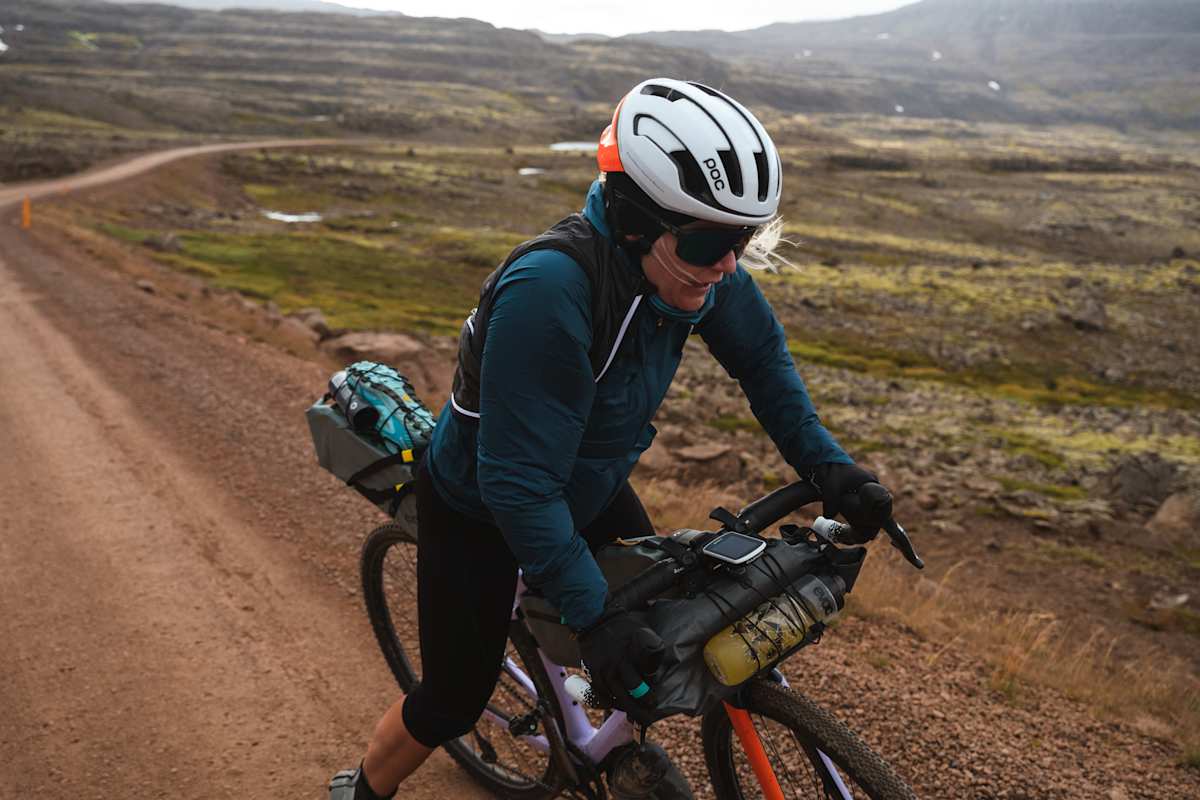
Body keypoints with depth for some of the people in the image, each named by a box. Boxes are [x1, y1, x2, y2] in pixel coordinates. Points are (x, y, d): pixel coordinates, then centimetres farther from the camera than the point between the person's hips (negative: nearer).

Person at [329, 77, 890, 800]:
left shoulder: (700, 261, -19)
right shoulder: (550, 290, -41)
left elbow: (761, 354, 0)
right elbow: (520, 485, -36)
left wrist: (825, 462, -7)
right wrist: (594, 616, -33)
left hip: (590, 486, 6)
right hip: (480, 510, -6)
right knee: (456, 698, 6)